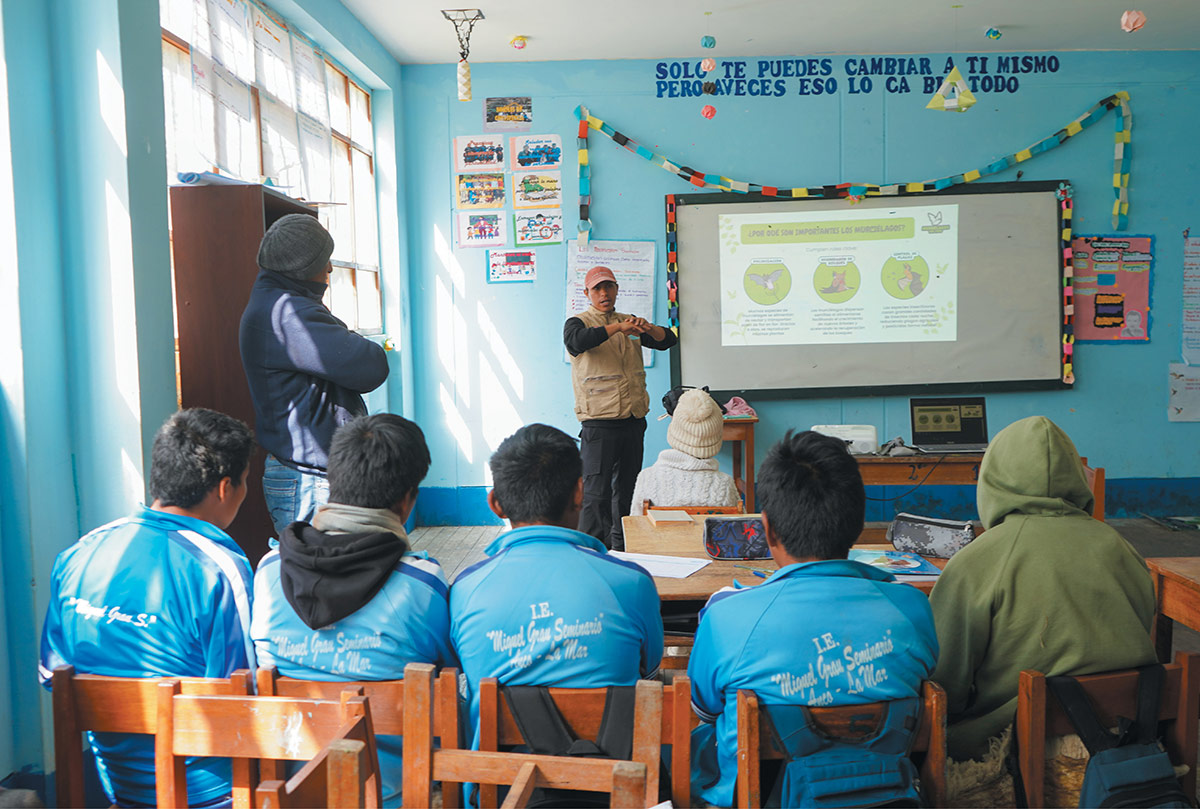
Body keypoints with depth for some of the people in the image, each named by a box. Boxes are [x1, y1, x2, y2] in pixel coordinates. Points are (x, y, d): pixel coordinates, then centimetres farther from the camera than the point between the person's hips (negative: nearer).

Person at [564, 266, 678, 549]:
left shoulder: (630, 323, 16)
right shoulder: (579, 322, 1)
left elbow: (668, 340, 7)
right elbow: (576, 340, -23)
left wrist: (649, 329, -14)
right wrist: (617, 327, -29)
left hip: (633, 422, 5)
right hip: (599, 423, -5)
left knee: (627, 489, 12)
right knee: (596, 493, -6)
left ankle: (622, 548, 23)